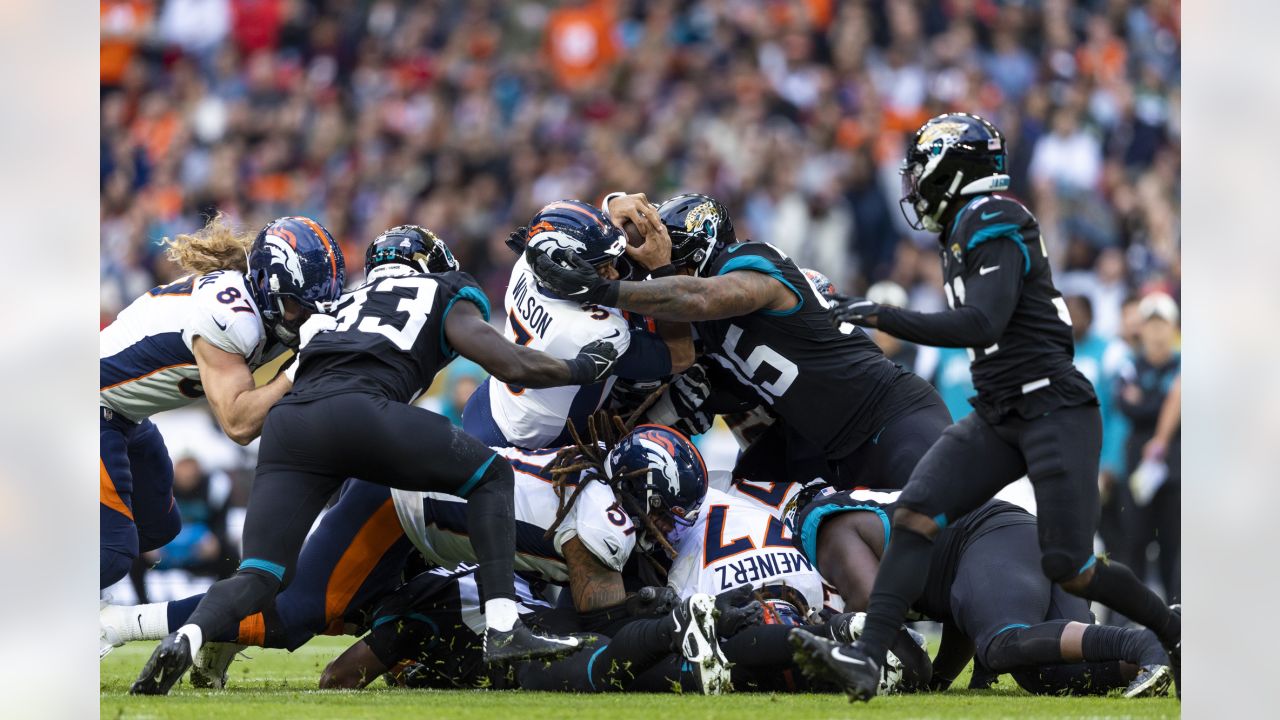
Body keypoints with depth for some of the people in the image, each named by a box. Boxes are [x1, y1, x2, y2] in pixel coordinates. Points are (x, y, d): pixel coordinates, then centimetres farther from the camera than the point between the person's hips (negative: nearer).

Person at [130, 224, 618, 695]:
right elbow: (515, 366, 14)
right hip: (355, 412, -5)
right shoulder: (445, 298, 24)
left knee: (258, 576, 5)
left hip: (286, 424, 5)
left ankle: (185, 639, -26)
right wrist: (579, 369, 32)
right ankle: (503, 630, 4)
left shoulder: (348, 302, 39)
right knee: (492, 477, 16)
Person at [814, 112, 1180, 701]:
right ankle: (868, 656, -19)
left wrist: (884, 318, -26)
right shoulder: (961, 232, 16)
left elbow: (983, 323, -24)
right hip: (997, 419, 9)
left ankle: (1173, 630, 15)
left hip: (1055, 414, -9)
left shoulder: (990, 221, -12)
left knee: (1068, 568, -9)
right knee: (915, 514, -12)